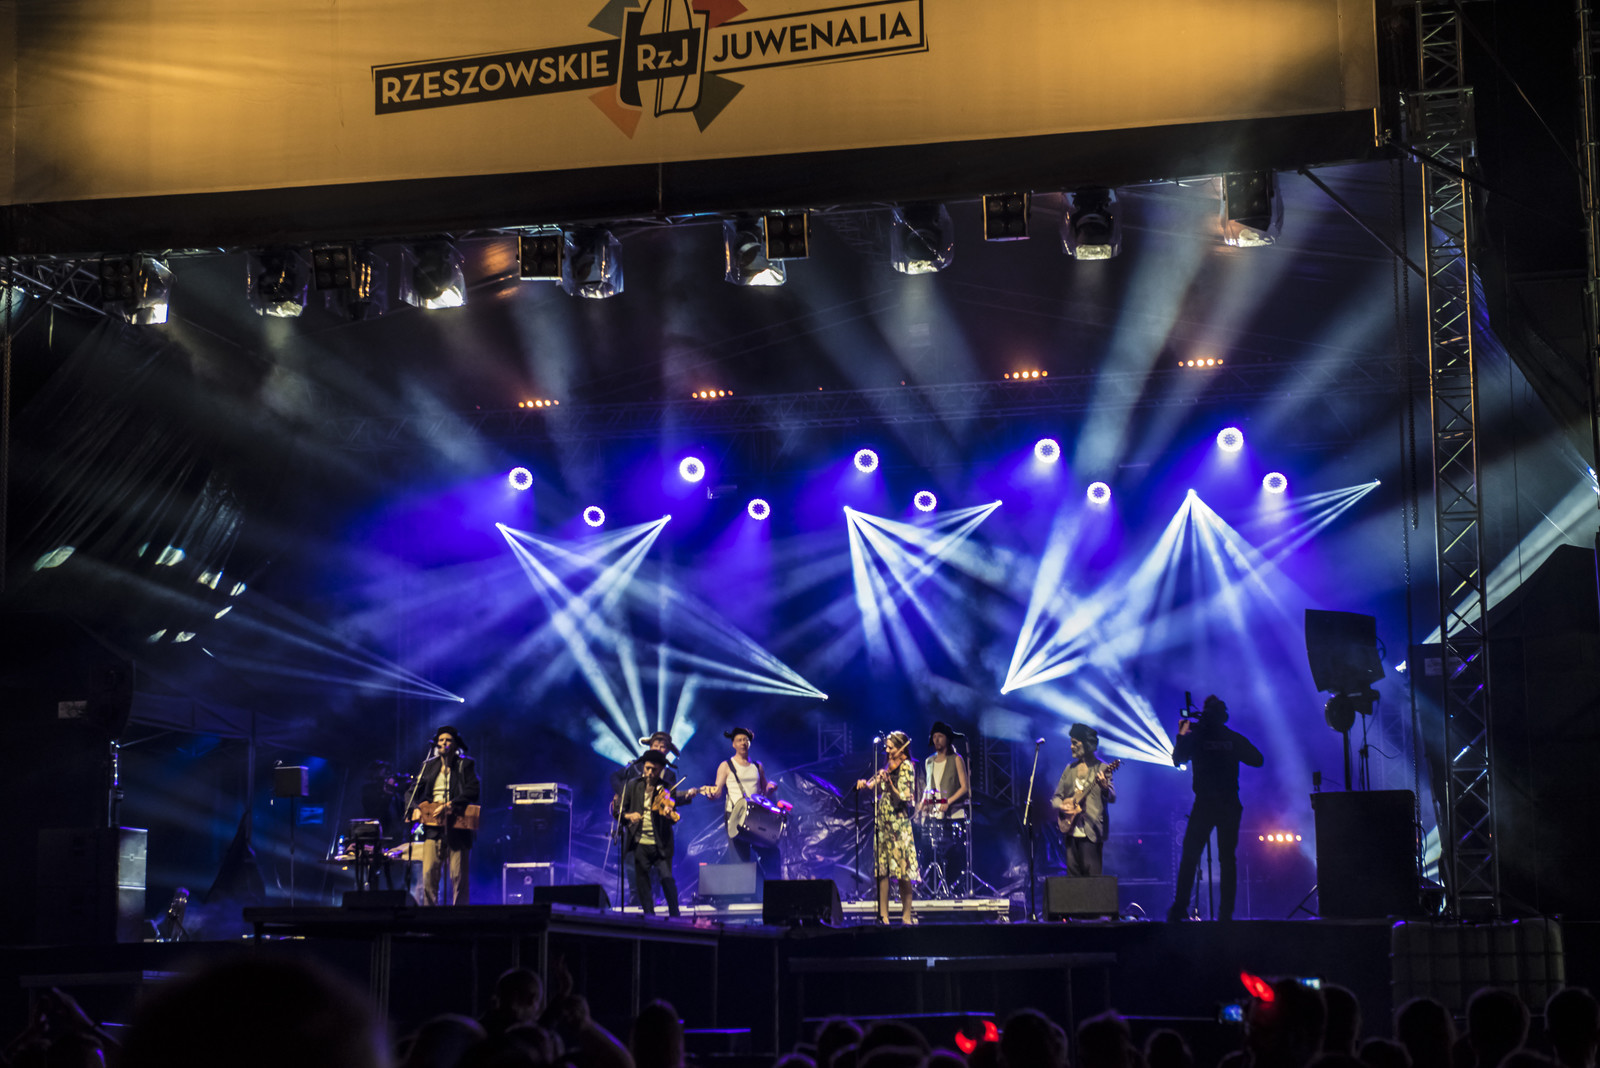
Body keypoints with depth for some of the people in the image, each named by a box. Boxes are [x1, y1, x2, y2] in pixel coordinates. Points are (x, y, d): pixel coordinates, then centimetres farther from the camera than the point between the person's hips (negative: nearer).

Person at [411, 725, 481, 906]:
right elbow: (416, 791, 20)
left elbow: (473, 791, -5)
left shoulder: (466, 765, 7)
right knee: (428, 874, -6)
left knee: (458, 877, -4)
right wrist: (417, 807, 0)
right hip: (433, 826, 3)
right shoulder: (428, 766, 19)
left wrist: (453, 804, -18)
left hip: (457, 826, -3)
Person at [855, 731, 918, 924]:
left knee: (903, 870, -5)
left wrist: (888, 782, -26)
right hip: (882, 821, 7)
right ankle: (883, 914, 2)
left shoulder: (906, 767, -6)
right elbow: (873, 785, 12)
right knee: (882, 869, 2)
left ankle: (907, 915, 0)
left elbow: (903, 797, -13)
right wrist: (864, 784, -8)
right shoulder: (888, 766, 14)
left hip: (898, 822, -7)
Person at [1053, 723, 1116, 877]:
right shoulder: (1070, 768, 16)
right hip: (1071, 831, 6)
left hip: (1091, 832, -6)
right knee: (1072, 875, 5)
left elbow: (1112, 798, -12)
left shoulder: (1101, 768, -2)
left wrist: (1104, 787, -34)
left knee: (1091, 874, -9)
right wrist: (1060, 806, -3)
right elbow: (1056, 796, 20)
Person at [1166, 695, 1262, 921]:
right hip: (1230, 806, 1)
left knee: (1189, 856, 4)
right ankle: (1226, 911, 2)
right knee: (1228, 858, 7)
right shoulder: (1235, 739, 3)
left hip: (1204, 804, -1)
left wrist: (1181, 736, 21)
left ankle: (1180, 908, -3)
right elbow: (1258, 760, 12)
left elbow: (1177, 760, 10)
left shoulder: (1195, 737, -1)